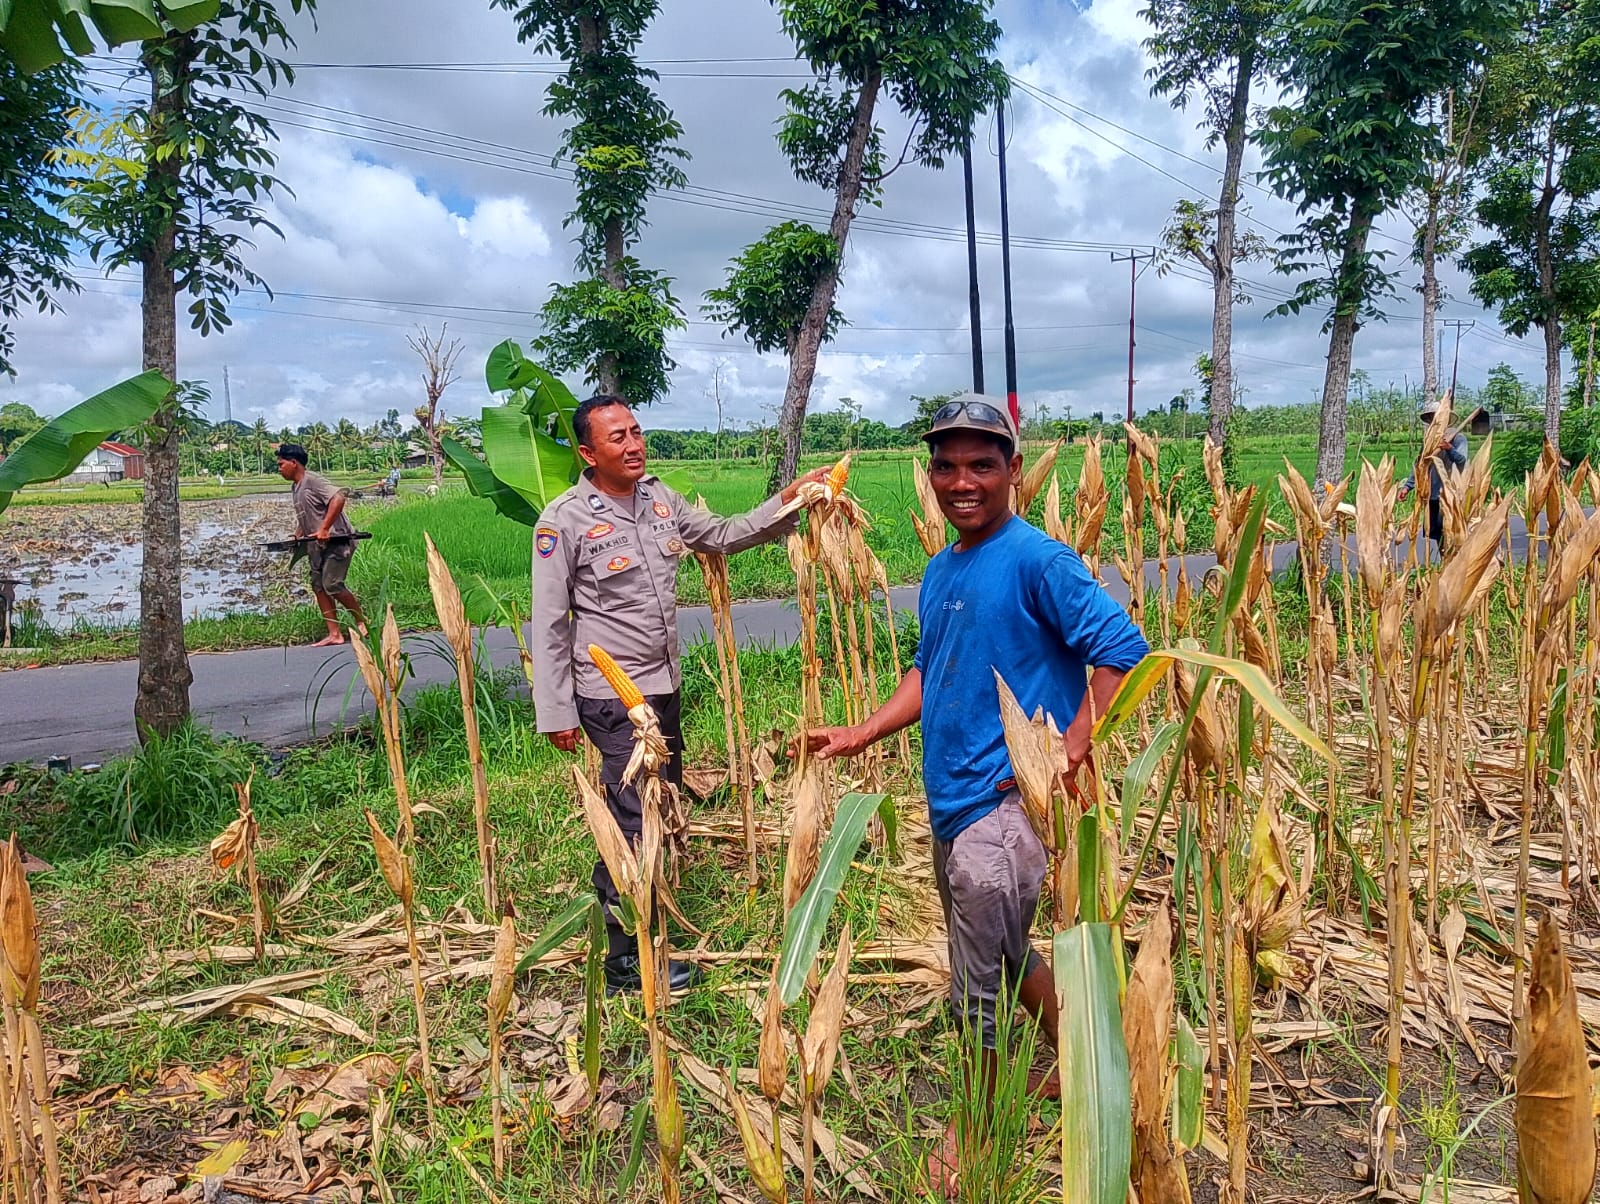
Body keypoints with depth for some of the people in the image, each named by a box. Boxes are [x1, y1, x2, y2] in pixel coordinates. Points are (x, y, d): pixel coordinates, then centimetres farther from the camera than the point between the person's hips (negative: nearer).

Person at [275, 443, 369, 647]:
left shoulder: (312, 480, -14)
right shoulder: (295, 487, 16)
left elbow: (338, 497, -28)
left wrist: (324, 529, -29)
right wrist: (298, 538, 14)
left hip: (336, 540, -10)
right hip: (318, 544, 10)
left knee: (332, 585, -13)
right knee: (318, 586, 4)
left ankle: (362, 622, 5)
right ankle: (334, 634, 6)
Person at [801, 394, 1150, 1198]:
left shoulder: (1036, 559, -16)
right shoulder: (939, 571, 9)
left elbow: (1123, 649, -18)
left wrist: (1070, 751, -21)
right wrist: (859, 735, 8)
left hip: (1009, 803, -8)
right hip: (950, 801, 9)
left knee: (980, 984, 3)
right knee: (1005, 952, 23)